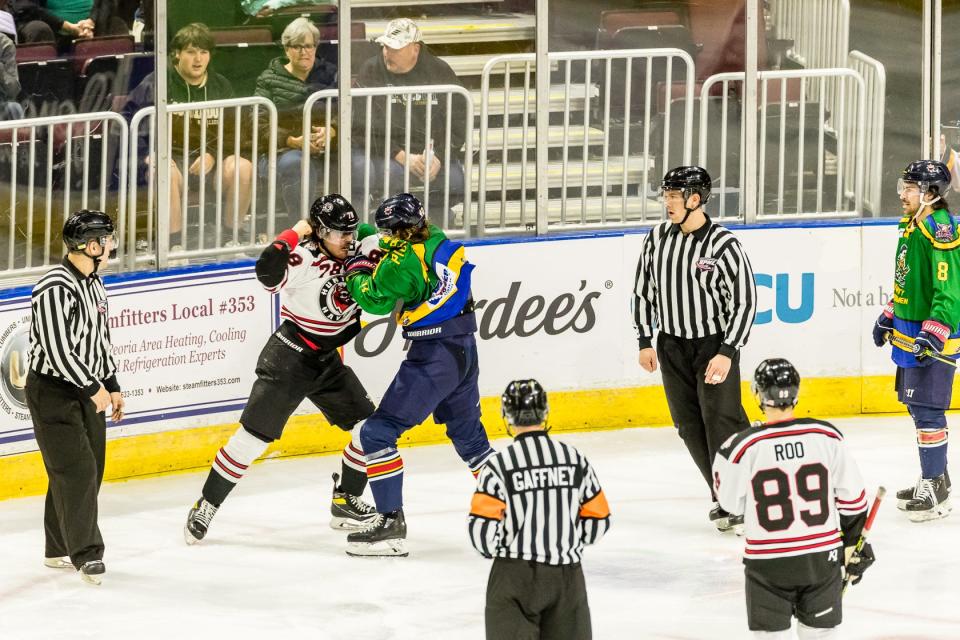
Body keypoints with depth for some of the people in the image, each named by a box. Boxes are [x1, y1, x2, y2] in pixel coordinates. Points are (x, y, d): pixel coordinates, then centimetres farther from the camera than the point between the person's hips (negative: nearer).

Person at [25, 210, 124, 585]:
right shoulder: (55, 289, -22)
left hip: (88, 391, 9)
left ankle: (60, 550, 22)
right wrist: (93, 389, -18)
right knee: (75, 471, -11)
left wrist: (112, 386, 17)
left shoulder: (93, 283, 9)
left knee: (90, 471, 11)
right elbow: (57, 350, -24)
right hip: (52, 393, -9)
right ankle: (86, 553, -4)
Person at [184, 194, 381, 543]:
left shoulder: (357, 253, -1)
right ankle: (206, 506, 1)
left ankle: (345, 501, 18)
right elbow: (268, 272, -39)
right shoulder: (304, 259, -22)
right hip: (290, 357, -7)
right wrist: (294, 234, -33)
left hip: (328, 361, 7)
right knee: (255, 434, -8)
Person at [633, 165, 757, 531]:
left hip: (714, 345, -6)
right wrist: (645, 341, 7)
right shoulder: (658, 238, 0)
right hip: (672, 346, 6)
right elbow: (643, 290, 11)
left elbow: (745, 301, -14)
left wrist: (728, 352, -19)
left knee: (722, 422, -11)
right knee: (689, 427, 6)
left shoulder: (723, 245, -16)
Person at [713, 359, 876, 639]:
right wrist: (853, 544, 15)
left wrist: (723, 464, 16)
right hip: (822, 557, 2)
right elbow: (852, 498, 2)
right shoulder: (827, 436, -6)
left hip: (768, 562, -2)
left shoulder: (743, 446, -13)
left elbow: (731, 502, 0)